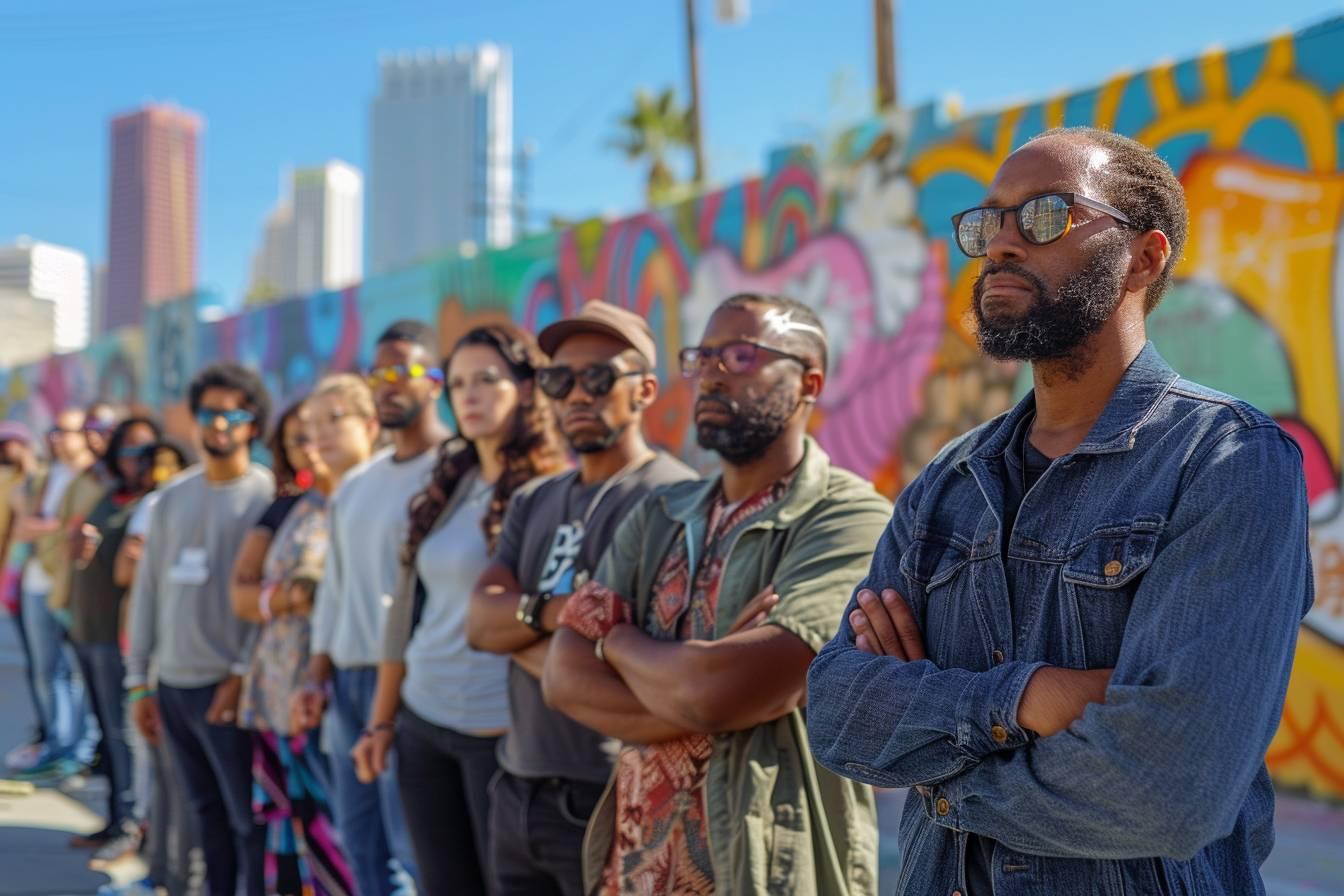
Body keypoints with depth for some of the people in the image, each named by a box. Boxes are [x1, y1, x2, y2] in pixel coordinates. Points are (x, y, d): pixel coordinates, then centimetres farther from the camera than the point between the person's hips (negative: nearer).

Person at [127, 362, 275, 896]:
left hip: (227, 685, -5)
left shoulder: (267, 494, -5)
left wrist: (245, 673, -13)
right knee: (207, 811, 13)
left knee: (250, 817, -3)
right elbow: (148, 588, 12)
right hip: (173, 683, 6)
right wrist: (138, 680, 10)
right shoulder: (172, 497, 12)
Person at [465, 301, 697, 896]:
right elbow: (478, 623, -2)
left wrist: (515, 623, -9)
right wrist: (552, 610, -20)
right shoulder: (534, 502, 12)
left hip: (608, 799, -6)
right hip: (516, 791, 7)